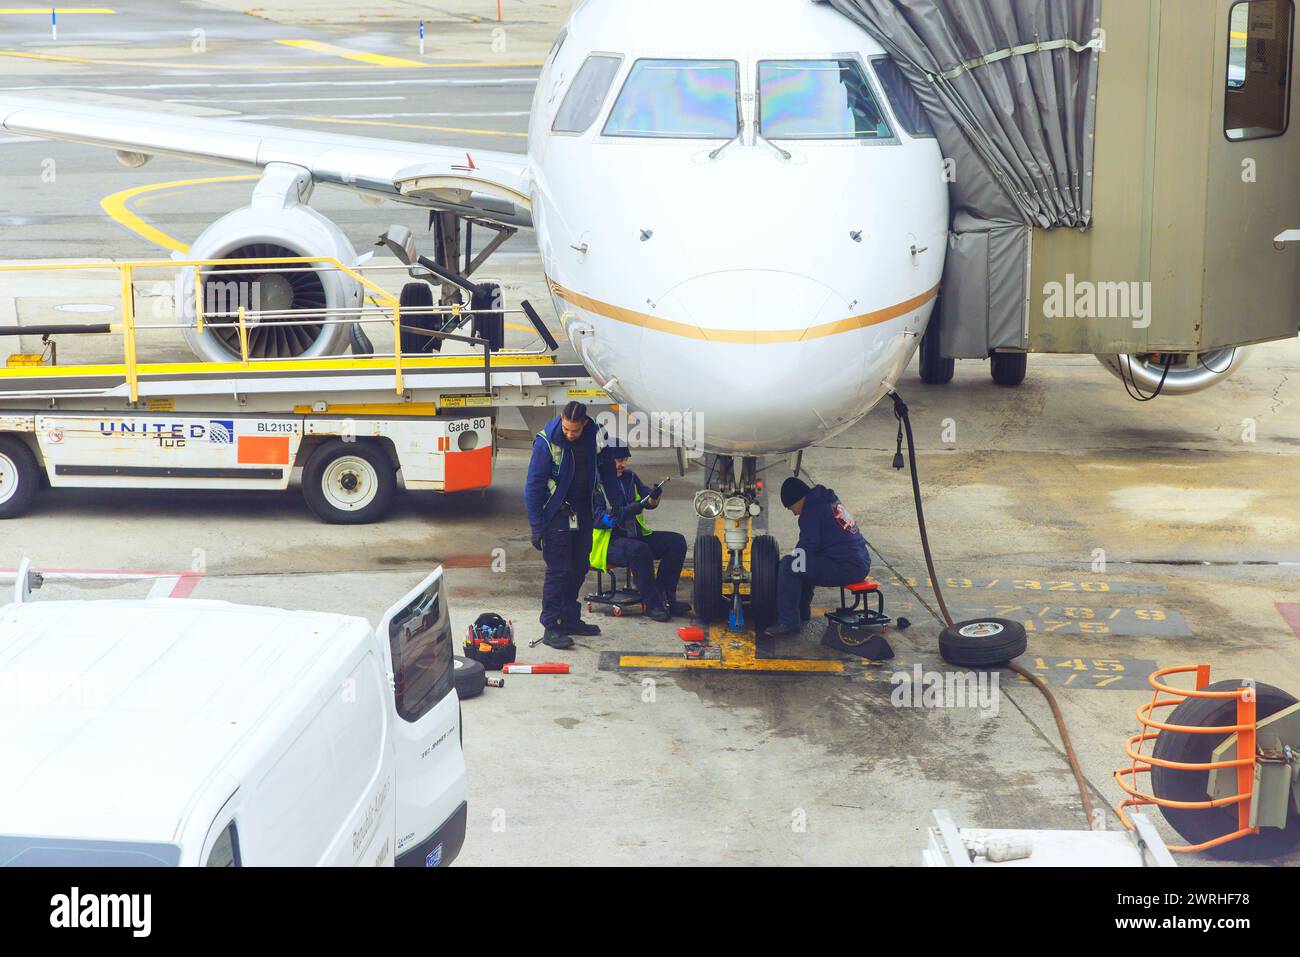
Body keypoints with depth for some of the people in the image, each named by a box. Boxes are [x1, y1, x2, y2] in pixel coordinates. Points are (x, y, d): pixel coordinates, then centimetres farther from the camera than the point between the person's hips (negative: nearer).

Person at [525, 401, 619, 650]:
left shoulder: (594, 434, -5)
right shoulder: (547, 441, -19)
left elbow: (606, 468, 11)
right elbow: (533, 486, -15)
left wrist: (616, 503, 12)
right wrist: (536, 527, -17)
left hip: (583, 512, 5)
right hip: (557, 514, -5)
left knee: (579, 568, 10)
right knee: (558, 570, -8)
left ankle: (570, 619, 22)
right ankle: (551, 627, -4)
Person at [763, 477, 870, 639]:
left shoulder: (811, 511, -9)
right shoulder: (830, 500, 20)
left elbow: (807, 546, -12)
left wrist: (793, 561, 6)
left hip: (847, 568, -10)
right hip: (861, 563, 10)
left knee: (788, 566, -13)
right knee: (805, 564, 29)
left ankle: (788, 622, -11)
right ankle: (802, 612, 33)